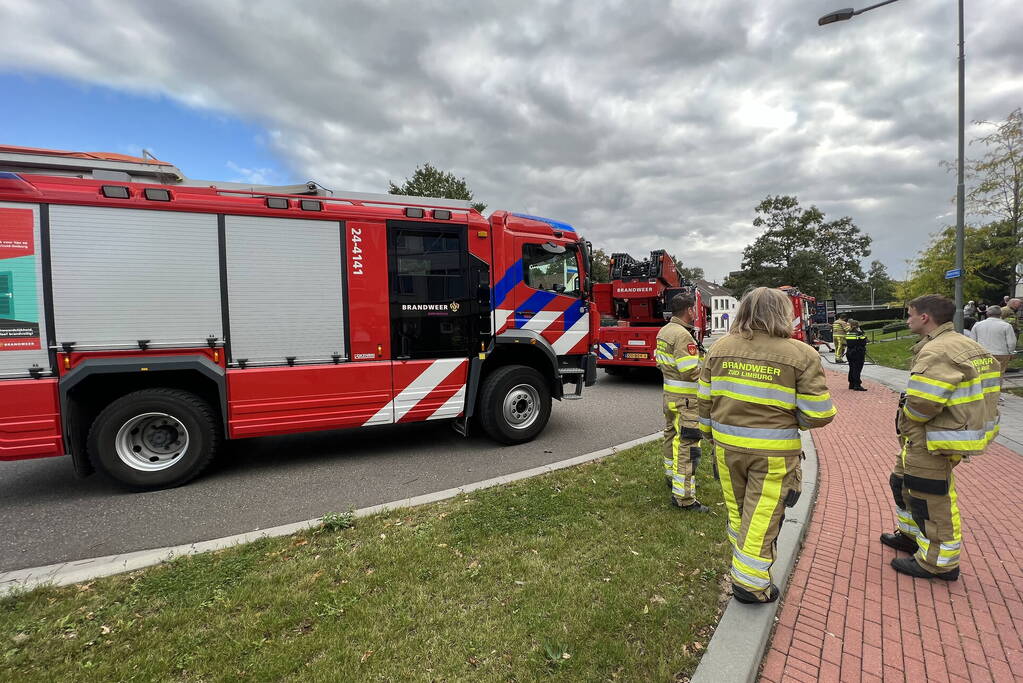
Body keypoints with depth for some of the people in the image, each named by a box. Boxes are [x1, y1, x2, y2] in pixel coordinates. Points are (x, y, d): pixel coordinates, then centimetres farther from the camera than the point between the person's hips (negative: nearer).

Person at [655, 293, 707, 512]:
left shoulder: (664, 330, 9)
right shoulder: (682, 335, -21)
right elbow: (691, 372, -24)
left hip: (669, 393, 10)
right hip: (685, 398, -10)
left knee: (672, 436, 23)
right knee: (687, 445, -7)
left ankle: (672, 476, 41)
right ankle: (683, 497, -3)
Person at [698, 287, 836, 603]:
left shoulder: (720, 348, -2)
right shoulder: (802, 355, -12)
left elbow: (705, 399, 5)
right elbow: (818, 414, -11)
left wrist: (709, 434, 18)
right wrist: (788, 418, 10)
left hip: (727, 444, 4)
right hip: (774, 452, -3)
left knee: (737, 507, 22)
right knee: (762, 515, 10)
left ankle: (741, 553, 44)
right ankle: (749, 582, 20)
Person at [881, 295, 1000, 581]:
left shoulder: (937, 351, -24)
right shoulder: (964, 345, 11)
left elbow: (922, 403, -31)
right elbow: (966, 395, 15)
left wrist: (904, 423, -10)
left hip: (933, 443, -11)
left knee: (931, 500, 4)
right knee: (903, 482, 24)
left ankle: (939, 562, 19)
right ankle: (911, 535, 40)